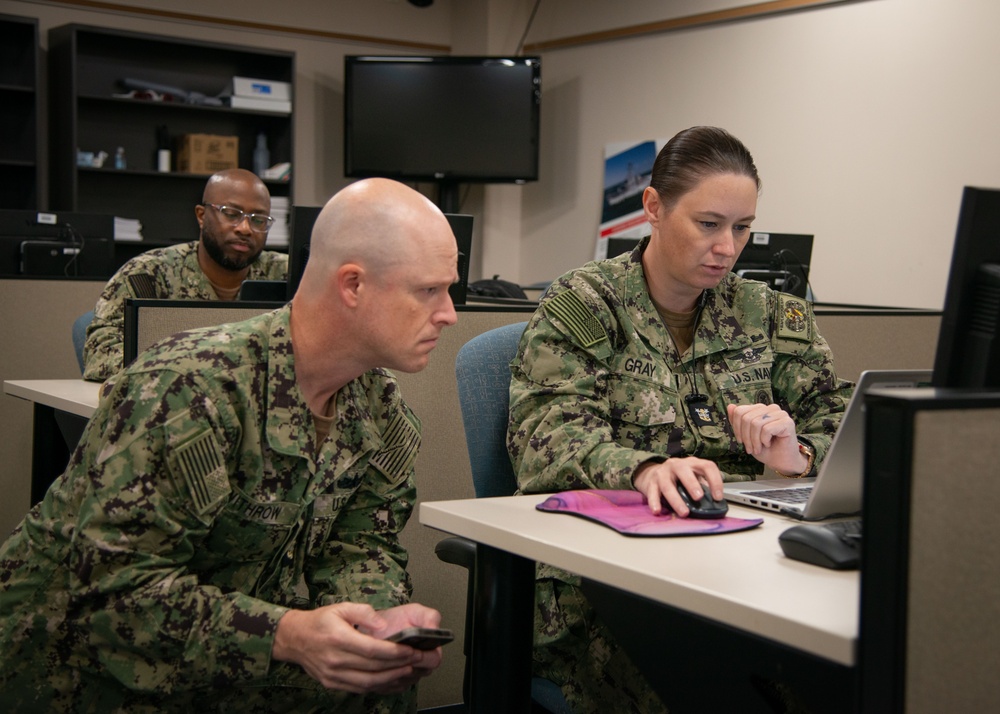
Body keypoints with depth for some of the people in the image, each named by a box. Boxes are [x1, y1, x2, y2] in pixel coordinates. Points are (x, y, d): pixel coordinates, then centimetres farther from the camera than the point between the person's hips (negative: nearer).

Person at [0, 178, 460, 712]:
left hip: (228, 659, 6)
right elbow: (116, 584, -29)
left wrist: (381, 618, -23)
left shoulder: (378, 403, 0)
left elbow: (360, 543, 0)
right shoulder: (188, 389, -26)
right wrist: (284, 635, -39)